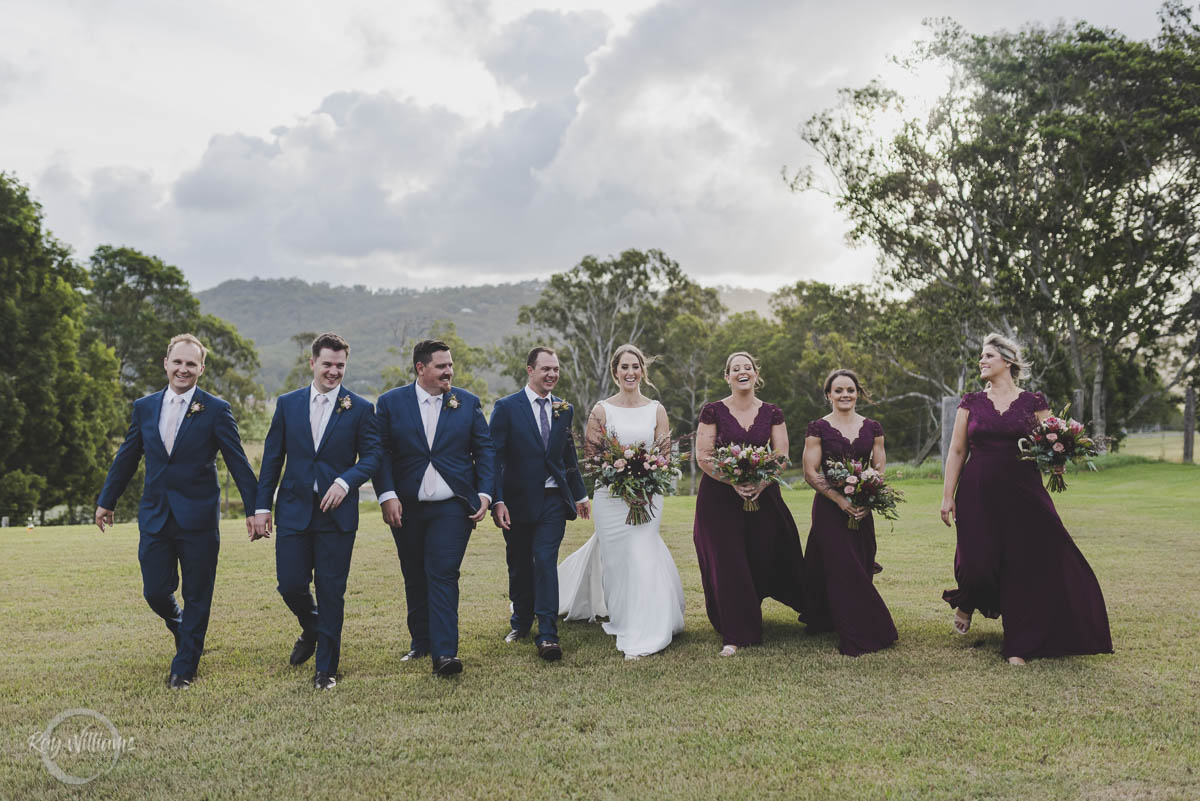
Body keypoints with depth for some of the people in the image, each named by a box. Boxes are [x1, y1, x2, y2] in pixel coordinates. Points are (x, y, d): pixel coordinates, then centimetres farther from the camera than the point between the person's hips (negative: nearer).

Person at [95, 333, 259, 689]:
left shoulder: (216, 410, -4)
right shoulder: (144, 407, 8)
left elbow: (238, 462, -3)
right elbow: (126, 458, 17)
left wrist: (254, 508, -5)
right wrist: (106, 500, 21)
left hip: (198, 519, -3)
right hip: (154, 517, 3)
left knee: (197, 597, 4)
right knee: (155, 592, 5)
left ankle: (184, 667, 19)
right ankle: (183, 631, 37)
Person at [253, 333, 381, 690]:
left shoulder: (360, 409, 0)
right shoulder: (288, 404, 7)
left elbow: (371, 457, -2)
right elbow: (272, 458, 9)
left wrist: (345, 481, -20)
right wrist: (263, 506, 5)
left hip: (336, 512, -2)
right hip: (294, 510, 2)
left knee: (331, 592, 1)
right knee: (290, 585, 2)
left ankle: (326, 668, 15)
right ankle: (311, 630, 36)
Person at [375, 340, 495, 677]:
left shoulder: (468, 403, 4)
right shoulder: (391, 402, 2)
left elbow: (484, 451, 5)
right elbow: (381, 453, -2)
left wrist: (484, 494, -4)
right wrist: (387, 496, -12)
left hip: (452, 506, -1)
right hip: (406, 508, 2)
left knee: (443, 575, -10)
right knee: (415, 579, 13)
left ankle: (444, 652, -11)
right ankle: (420, 642, 29)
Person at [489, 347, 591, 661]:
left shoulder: (564, 409, 8)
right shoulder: (506, 407, -5)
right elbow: (494, 457, -8)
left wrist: (580, 494, 22)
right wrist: (496, 501, -16)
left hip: (553, 499, 1)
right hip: (518, 501, -1)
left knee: (546, 561, -9)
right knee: (519, 565, 13)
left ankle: (547, 636, -7)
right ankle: (521, 622, 34)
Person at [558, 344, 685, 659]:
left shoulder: (656, 410, 6)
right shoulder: (602, 410, 2)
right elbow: (590, 456, 2)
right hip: (611, 495, 0)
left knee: (640, 556, -7)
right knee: (616, 557, 2)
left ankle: (640, 635, 1)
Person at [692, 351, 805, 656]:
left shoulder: (772, 414, 5)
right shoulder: (713, 411, -2)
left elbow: (782, 457, 3)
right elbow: (703, 456, -6)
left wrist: (761, 483, -15)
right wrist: (734, 482, -16)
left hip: (763, 495, 3)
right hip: (719, 495, -2)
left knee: (764, 559, 4)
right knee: (727, 563, -3)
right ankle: (735, 634, 7)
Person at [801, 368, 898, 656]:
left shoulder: (872, 428, 8)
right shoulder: (818, 428, -1)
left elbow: (880, 469, 8)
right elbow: (811, 473, -6)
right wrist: (840, 499, -17)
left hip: (862, 510, 3)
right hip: (829, 508, -3)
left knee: (862, 570, 5)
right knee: (843, 570, -6)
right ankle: (857, 639, 0)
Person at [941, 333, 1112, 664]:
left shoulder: (1034, 403, 4)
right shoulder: (971, 403, 7)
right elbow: (957, 452, 6)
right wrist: (948, 496, 1)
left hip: (1023, 494, 0)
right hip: (978, 496, 0)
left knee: (1027, 567, -2)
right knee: (978, 563, -8)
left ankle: (1018, 647, 12)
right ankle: (965, 603, 28)